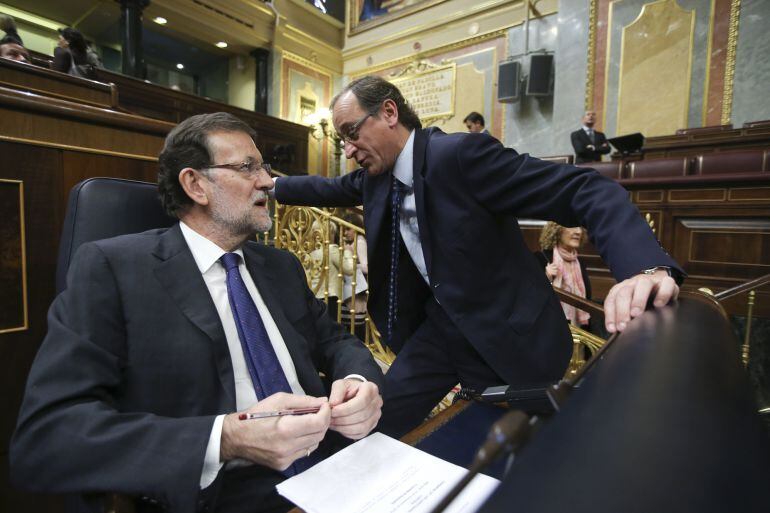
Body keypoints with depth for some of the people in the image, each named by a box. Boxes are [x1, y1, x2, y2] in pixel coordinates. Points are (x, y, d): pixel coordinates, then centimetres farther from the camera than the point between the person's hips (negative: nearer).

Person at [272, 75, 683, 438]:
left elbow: (588, 190, -25)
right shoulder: (375, 175, 2)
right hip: (439, 327, 7)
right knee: (378, 427, 8)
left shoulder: (462, 153, -22)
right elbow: (329, 189, 23)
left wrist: (644, 267, -41)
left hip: (508, 335, -6)